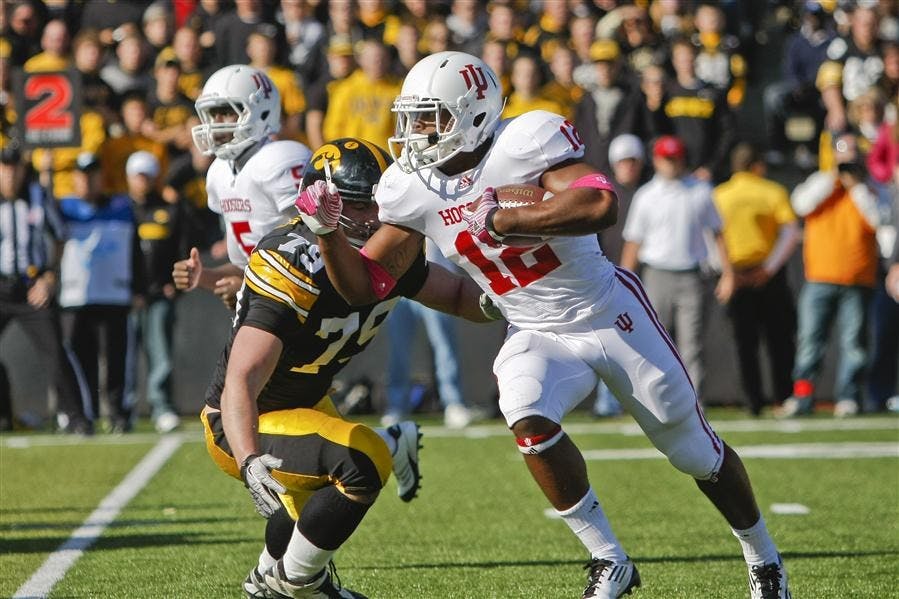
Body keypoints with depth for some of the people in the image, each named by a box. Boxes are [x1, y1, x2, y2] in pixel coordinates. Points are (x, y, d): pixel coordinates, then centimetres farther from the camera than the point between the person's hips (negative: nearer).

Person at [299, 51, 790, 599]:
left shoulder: (525, 141, -24)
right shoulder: (411, 189, -7)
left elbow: (600, 205, -39)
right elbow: (366, 286, -4)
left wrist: (496, 220, -36)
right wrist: (329, 231, -21)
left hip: (610, 316, -4)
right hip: (538, 337, 4)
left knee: (696, 450, 8)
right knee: (530, 422, -28)